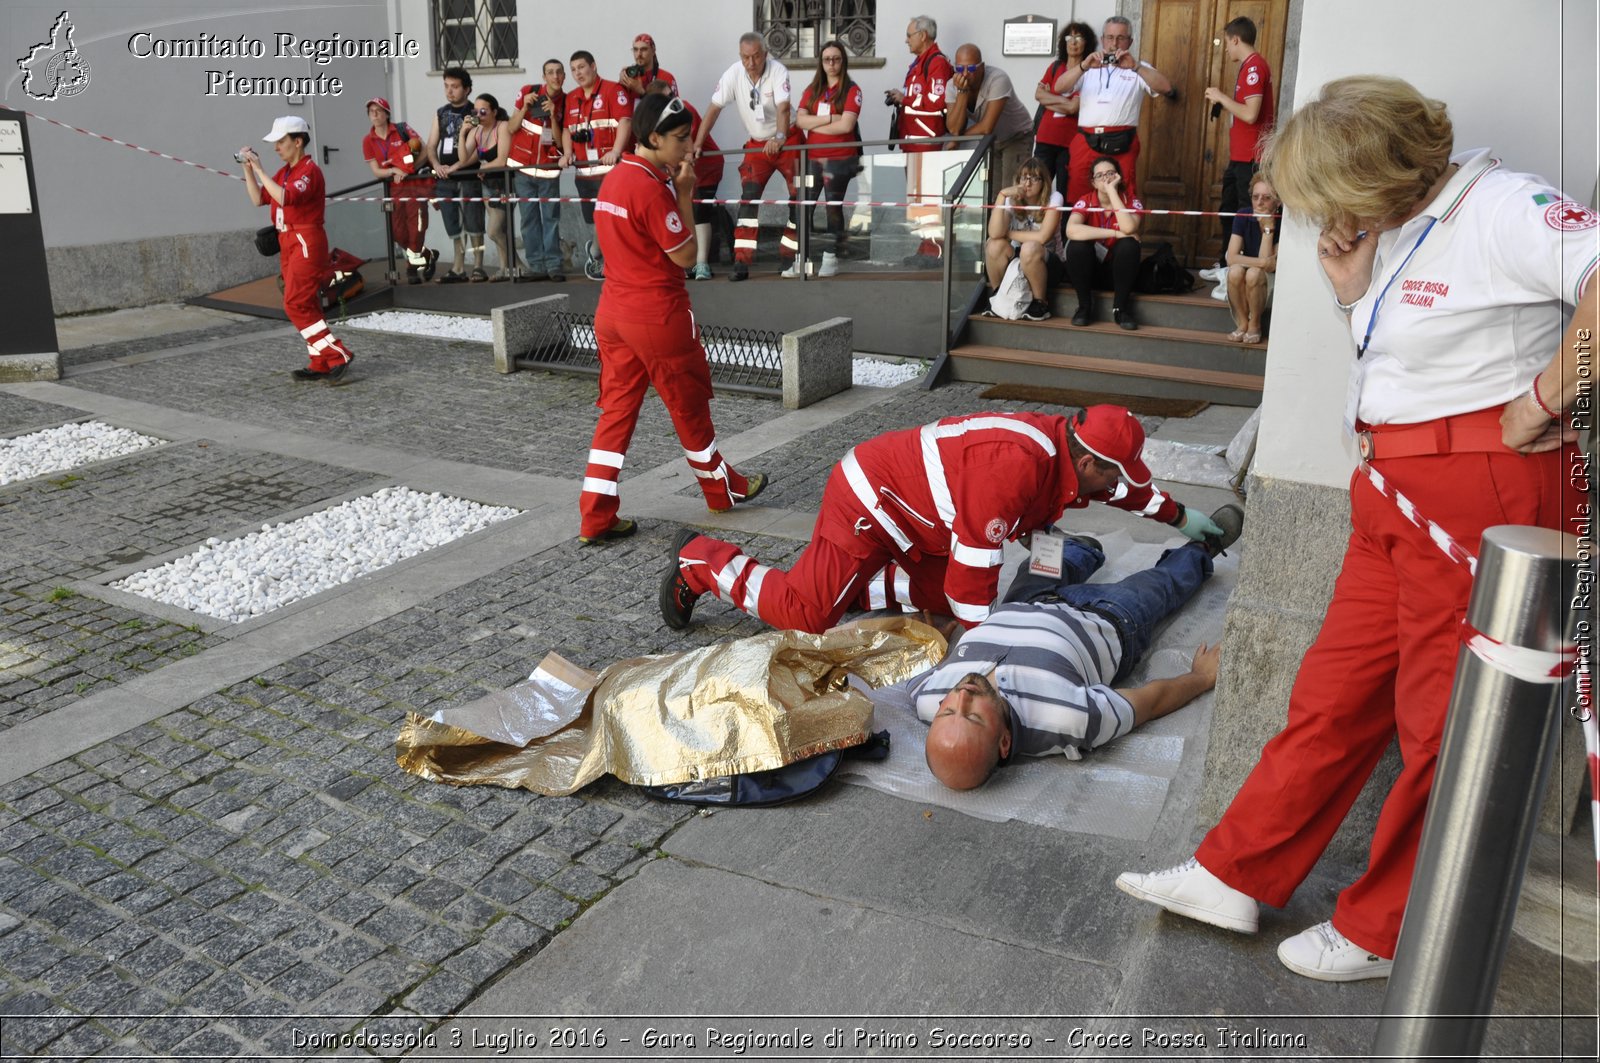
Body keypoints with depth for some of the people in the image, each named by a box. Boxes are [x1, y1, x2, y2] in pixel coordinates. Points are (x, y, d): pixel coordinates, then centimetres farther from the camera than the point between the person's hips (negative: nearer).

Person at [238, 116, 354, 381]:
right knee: (307, 307, 9)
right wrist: (248, 168, 6)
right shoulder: (284, 172, 15)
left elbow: (285, 197, -26)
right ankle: (321, 365, 12)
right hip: (288, 243, 9)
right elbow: (258, 198, 14)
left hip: (306, 243, -9)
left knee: (296, 304, -14)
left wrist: (260, 169, -22)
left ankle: (337, 355, -10)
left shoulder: (309, 170, -12)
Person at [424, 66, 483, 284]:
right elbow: (431, 146, 15)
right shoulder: (441, 113, 15)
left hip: (468, 178, -6)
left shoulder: (474, 114, -3)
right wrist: (436, 165, -4)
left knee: (473, 225, -4)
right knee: (453, 227, 9)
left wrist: (455, 167, -16)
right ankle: (458, 269, 15)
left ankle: (479, 267, 2)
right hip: (444, 179, 6)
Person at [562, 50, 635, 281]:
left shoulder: (613, 90, -4)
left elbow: (625, 120, -14)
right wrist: (567, 154, 6)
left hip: (610, 168, -6)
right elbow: (567, 129, 23)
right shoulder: (571, 99, 18)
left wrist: (615, 151, -25)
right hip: (584, 170, 6)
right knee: (592, 221, 12)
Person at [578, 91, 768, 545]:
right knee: (690, 407, 11)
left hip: (613, 314, 8)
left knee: (616, 410, 9)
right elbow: (685, 254, -15)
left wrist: (674, 190, 8)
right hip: (658, 317, -8)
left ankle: (596, 517, 8)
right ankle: (723, 488, 31)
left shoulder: (612, 180, 9)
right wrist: (684, 193, -8)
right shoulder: (652, 188, -19)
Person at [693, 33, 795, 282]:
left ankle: (789, 254, 10)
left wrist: (779, 138, -49)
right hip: (756, 144, 2)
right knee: (749, 196, -9)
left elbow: (783, 107, -32)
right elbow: (714, 109, -11)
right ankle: (742, 261, -12)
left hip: (787, 141, -2)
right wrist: (698, 144, -18)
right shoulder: (733, 75, -11)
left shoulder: (778, 71, -20)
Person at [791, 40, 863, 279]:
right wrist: (829, 118, -13)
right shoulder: (812, 90, 13)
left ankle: (831, 258, 7)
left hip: (840, 159, -4)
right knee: (804, 205, -1)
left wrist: (814, 125, -6)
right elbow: (800, 120, 0)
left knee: (833, 206, -1)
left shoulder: (851, 90, -2)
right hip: (812, 158, 4)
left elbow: (846, 125, -15)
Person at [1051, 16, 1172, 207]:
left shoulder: (1139, 68, 13)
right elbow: (1059, 88, 2)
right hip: (1086, 142, 2)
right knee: (1077, 200, 1)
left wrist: (1135, 67, -15)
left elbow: (1166, 88, -3)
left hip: (1121, 145, -1)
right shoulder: (1088, 67, 18)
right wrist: (1084, 66, -14)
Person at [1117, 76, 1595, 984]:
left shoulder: (1500, 210, -15)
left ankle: (1387, 934, 21)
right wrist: (1354, 293, 3)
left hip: (1483, 496, -9)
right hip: (1395, 493, 9)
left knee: (1441, 723, 5)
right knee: (1336, 692, 13)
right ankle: (1236, 878, 23)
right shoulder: (1402, 228, 12)